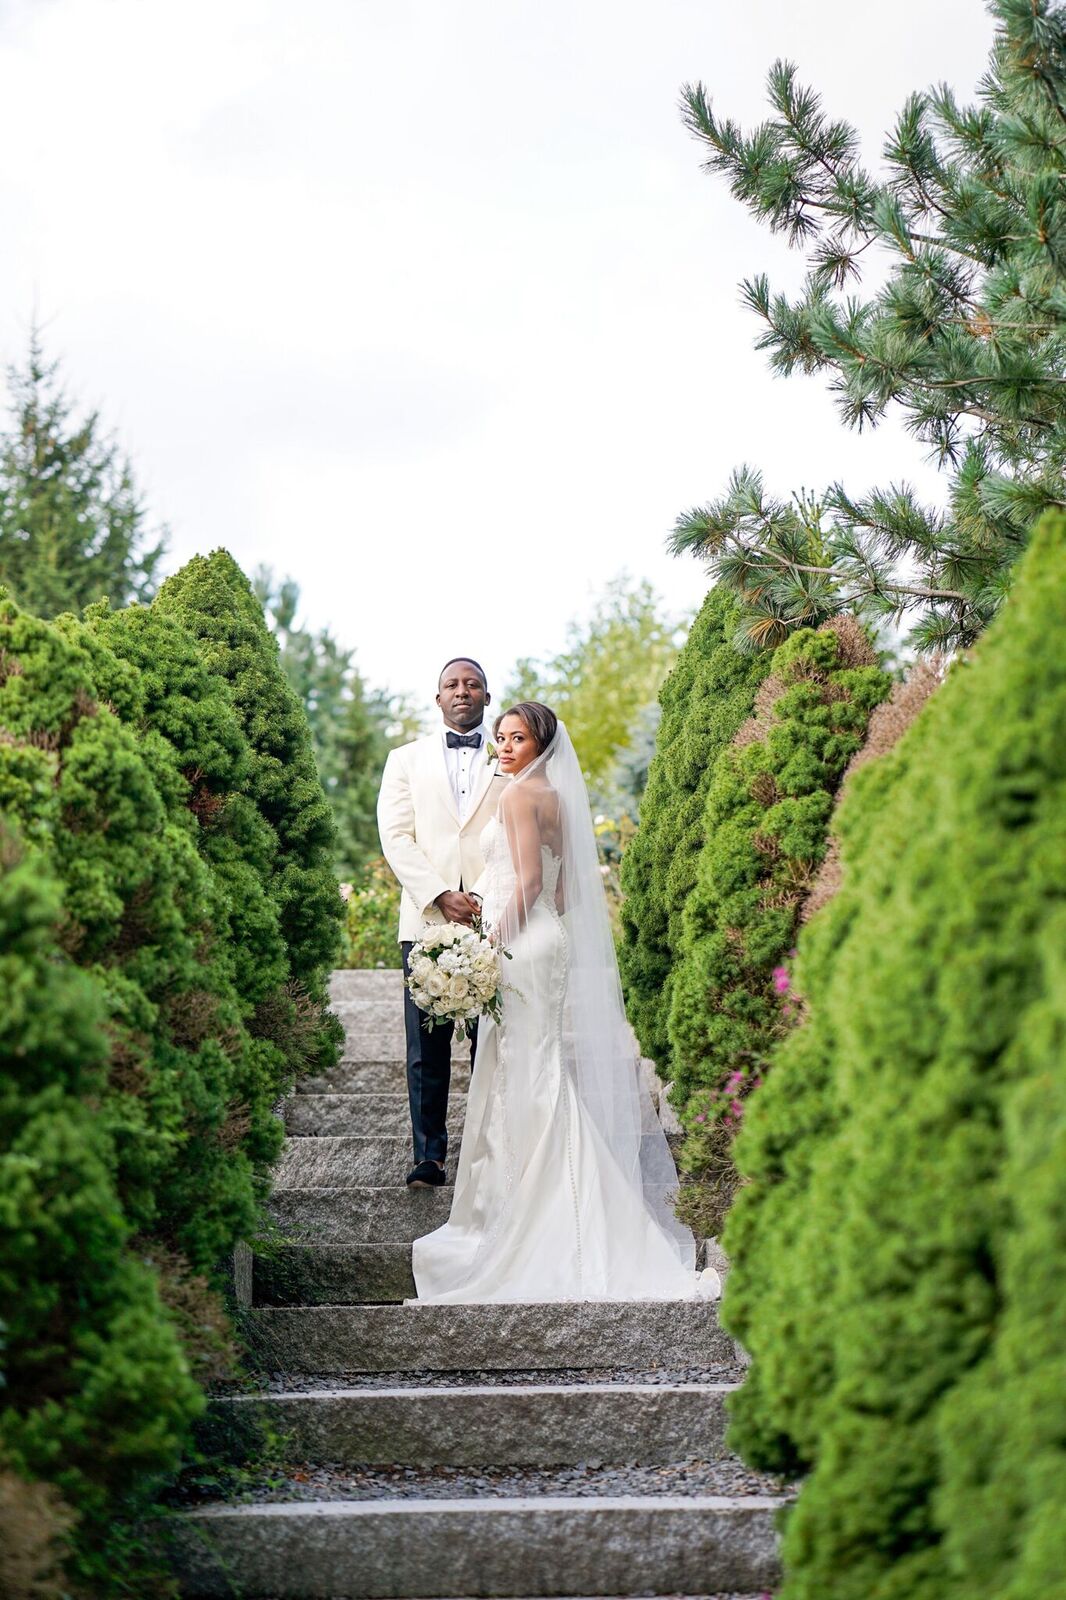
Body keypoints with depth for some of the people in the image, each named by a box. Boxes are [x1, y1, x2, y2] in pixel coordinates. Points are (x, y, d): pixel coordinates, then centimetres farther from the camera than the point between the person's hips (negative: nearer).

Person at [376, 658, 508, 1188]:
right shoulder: (406, 759, 15)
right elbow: (395, 836, 4)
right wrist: (440, 897, -9)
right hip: (426, 921, 0)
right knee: (426, 1049, -2)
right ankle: (429, 1155, 3)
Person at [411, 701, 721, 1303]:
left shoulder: (519, 794, -10)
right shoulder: (557, 797, 16)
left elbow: (528, 880, -17)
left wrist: (494, 944, -16)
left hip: (523, 946, -9)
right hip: (553, 942, 9)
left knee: (522, 1079, -6)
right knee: (546, 1078, 10)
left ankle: (517, 1210, -4)